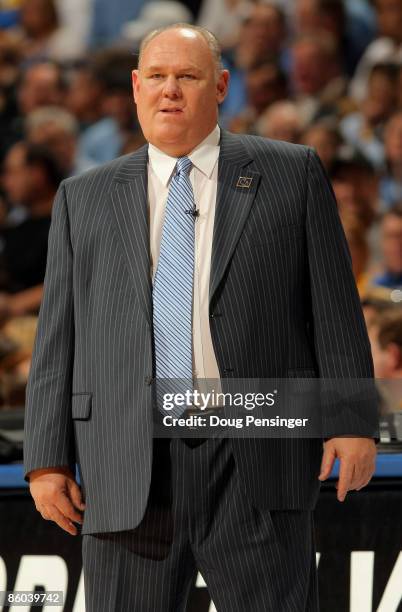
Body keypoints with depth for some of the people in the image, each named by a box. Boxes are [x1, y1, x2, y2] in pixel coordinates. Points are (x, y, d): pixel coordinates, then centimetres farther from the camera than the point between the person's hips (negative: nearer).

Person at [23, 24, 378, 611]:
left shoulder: (292, 172, 9)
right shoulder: (84, 199, 14)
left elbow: (334, 305, 5)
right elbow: (58, 337, 11)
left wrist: (353, 421, -3)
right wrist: (48, 459, 4)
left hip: (256, 469, -2)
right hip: (128, 471, 2)